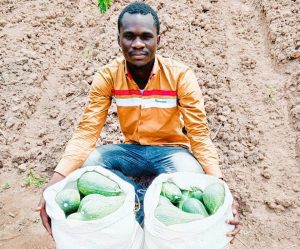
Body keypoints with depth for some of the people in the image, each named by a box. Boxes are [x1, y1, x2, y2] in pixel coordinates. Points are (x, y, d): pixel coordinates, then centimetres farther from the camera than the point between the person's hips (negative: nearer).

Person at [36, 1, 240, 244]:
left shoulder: (181, 76, -16)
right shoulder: (107, 76, -11)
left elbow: (199, 134, -18)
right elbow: (87, 131, -14)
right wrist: (56, 182, -30)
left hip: (170, 150, -1)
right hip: (131, 150, 2)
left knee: (191, 176, -35)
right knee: (86, 163, -26)